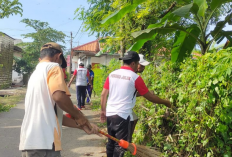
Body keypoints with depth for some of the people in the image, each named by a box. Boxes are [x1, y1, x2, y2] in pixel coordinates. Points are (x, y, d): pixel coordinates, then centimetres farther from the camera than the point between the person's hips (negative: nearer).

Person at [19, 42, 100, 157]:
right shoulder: (53, 67, -2)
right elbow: (59, 96, -22)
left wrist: (82, 126, 19)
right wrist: (80, 117, -5)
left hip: (29, 142, 9)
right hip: (43, 143, -8)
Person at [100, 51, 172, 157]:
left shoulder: (112, 74, 7)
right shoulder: (135, 78, -8)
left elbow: (103, 94, 7)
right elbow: (149, 97, -2)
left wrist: (103, 110, 16)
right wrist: (165, 102, 11)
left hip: (110, 114, 6)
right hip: (123, 116, -6)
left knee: (111, 142, 18)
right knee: (121, 145, 5)